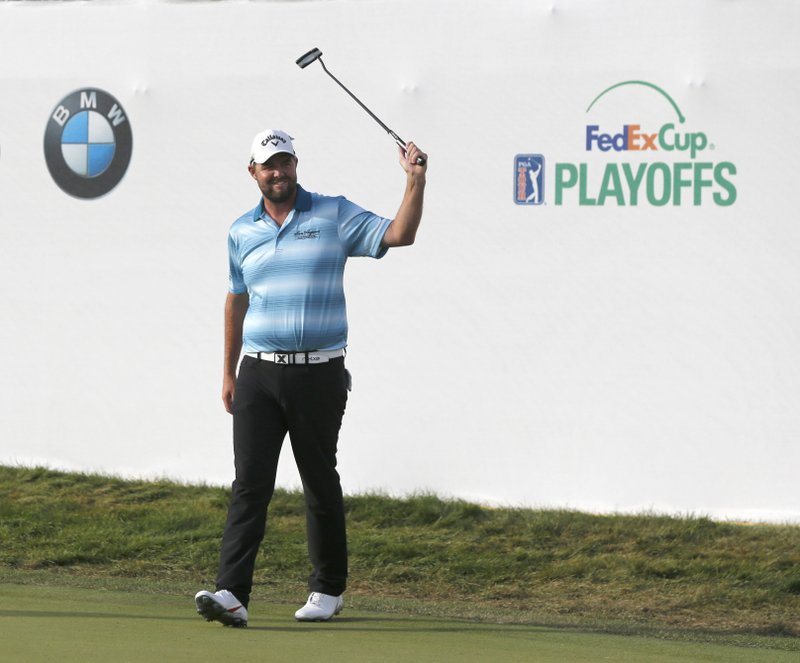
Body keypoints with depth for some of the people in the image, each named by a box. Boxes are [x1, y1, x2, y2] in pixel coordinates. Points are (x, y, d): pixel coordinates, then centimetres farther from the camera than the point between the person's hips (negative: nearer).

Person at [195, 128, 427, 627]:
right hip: (258, 373, 2)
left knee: (320, 483, 6)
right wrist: (229, 371, 21)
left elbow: (399, 235, -8)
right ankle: (232, 594, -15)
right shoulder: (242, 231, 12)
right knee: (251, 482, -8)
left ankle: (328, 589, 19)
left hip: (318, 374, -2)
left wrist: (416, 182, -21)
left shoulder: (334, 216, 2)